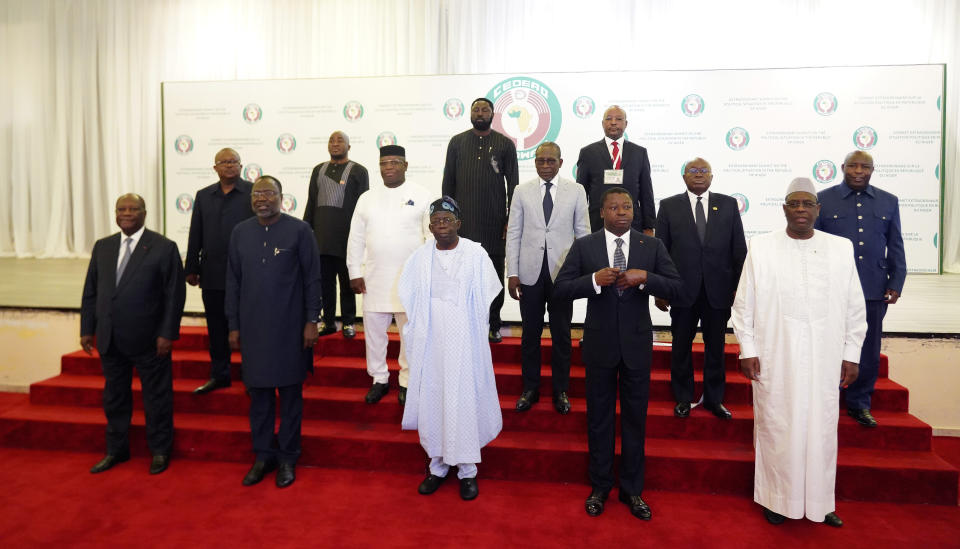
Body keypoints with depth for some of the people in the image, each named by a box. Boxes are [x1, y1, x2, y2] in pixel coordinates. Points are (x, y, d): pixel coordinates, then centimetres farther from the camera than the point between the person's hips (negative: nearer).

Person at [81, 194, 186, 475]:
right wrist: (87, 329, 7)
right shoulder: (102, 247, 10)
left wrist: (167, 333, -13)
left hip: (148, 339, -5)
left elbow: (175, 294, -9)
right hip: (110, 340, 5)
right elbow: (90, 291, 13)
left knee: (156, 398, 6)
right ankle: (116, 450, 34)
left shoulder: (164, 247, -6)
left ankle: (160, 452, 22)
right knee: (114, 397, 17)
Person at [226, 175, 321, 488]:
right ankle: (263, 454, 27)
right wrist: (233, 326, 8)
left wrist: (311, 321, -7)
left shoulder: (299, 230, -4)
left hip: (289, 328, -3)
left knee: (290, 394, 7)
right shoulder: (240, 232, 7)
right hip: (253, 328, 3)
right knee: (258, 394, 11)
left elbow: (312, 279, -4)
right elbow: (233, 282, 10)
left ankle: (287, 457, 22)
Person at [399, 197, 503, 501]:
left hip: (465, 339, -2)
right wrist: (420, 329, 5)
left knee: (465, 400, 2)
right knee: (431, 399, 7)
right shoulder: (420, 257, 4)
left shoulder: (475, 254, -4)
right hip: (430, 341, 3)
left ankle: (467, 470, 16)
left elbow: (486, 296, 1)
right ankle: (437, 465, 24)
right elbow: (409, 299, 11)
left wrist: (469, 327, 0)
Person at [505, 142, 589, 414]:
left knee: (561, 335, 8)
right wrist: (512, 273, -1)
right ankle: (530, 389, 24)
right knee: (530, 333, 9)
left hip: (562, 273, 0)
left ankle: (560, 390, 24)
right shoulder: (522, 191, 5)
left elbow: (583, 233, 4)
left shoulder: (576, 191, 3)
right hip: (530, 274, 1)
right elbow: (513, 234, 4)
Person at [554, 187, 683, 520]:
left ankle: (632, 490, 29)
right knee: (599, 418, 12)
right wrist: (595, 279, -23)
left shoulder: (652, 246, 1)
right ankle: (600, 487, 29)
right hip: (600, 345, 0)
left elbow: (677, 287, -3)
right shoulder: (584, 246, -2)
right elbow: (561, 289, -7)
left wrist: (644, 277, -20)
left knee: (635, 418, 11)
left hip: (637, 345, 1)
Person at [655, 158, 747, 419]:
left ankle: (714, 398, 28)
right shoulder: (669, 206, 2)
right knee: (681, 346, 10)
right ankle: (683, 398, 26)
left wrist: (738, 287, -1)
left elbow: (739, 249, 4)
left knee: (716, 346, 12)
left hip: (718, 291, 1)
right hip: (683, 290, -1)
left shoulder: (728, 204, 5)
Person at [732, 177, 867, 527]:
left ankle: (820, 501, 26)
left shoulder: (841, 249, 5)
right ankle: (777, 498, 22)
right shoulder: (761, 247, 0)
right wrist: (747, 350, -3)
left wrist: (851, 354, 5)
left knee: (821, 430, 9)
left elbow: (855, 308, 8)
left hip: (824, 361, 2)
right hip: (774, 360, -1)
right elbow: (744, 304, 1)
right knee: (776, 429, 6)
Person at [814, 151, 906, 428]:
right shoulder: (823, 200, 1)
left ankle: (860, 404, 25)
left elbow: (895, 247, 10)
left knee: (868, 352, 10)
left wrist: (896, 285, 3)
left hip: (874, 291, 3)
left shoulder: (888, 202, 9)